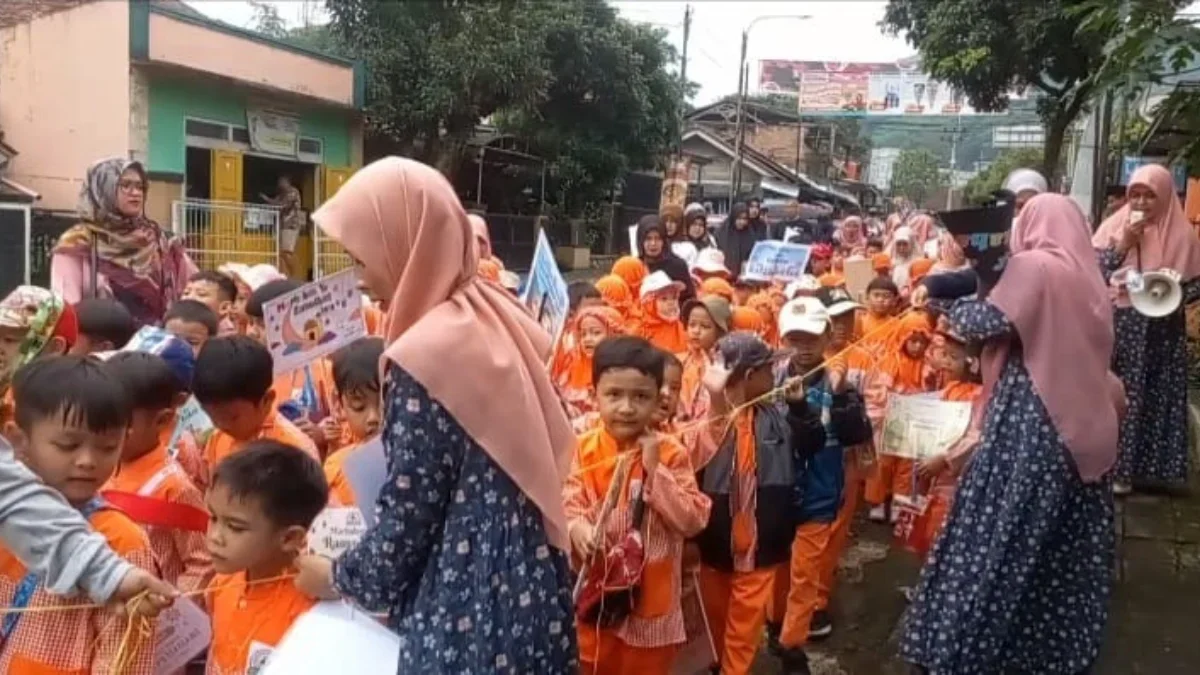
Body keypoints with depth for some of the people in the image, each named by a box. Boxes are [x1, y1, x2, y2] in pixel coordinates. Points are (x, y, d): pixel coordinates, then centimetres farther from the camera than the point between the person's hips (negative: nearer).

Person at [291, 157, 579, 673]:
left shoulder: (425, 356, -21)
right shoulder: (500, 316, 3)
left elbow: (405, 526, -17)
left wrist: (333, 577, 3)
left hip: (468, 610, -8)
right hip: (529, 584, 8)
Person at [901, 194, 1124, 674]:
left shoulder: (1033, 266, -8)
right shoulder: (1088, 279, 13)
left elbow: (987, 323, -13)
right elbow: (1089, 355, 18)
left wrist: (942, 302, 3)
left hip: (1028, 423, -7)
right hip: (1080, 426, 8)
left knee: (1003, 537, -2)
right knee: (1064, 548, 14)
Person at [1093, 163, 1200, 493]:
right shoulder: (1113, 226, 1)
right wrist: (1123, 242, -15)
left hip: (1160, 332, 1)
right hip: (1117, 326, -1)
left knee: (1152, 398, 4)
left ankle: (1126, 467, 14)